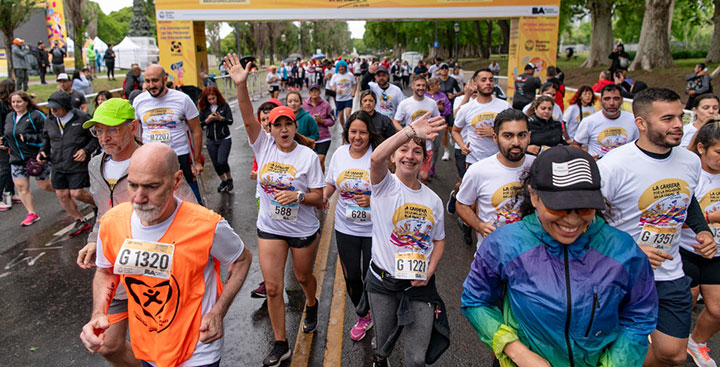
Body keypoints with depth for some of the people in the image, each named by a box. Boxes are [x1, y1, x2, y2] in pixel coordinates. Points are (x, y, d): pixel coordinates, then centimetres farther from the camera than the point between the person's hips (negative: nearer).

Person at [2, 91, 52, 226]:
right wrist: (4, 141, 6)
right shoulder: (9, 117, 12)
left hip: (35, 158, -6)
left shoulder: (36, 115, -10)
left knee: (44, 185, 2)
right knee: (21, 187, 2)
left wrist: (28, 138, -23)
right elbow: (8, 135, 27)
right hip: (17, 159, 6)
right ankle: (32, 214, 11)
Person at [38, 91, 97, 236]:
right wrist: (43, 151, 7)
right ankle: (80, 221, 21)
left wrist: (86, 150, -14)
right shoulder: (49, 120, 7)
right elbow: (46, 138, 24)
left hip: (78, 164, -6)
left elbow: (96, 136, -2)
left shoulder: (81, 118, -9)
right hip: (58, 166, 6)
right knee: (62, 195, 6)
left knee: (77, 193, -8)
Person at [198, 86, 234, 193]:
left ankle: (229, 179, 12)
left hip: (225, 139, -3)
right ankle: (223, 181, 31)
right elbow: (200, 124, 2)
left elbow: (230, 121, -11)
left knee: (222, 161, -15)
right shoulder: (204, 108, 1)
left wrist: (220, 118, -27)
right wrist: (208, 120, -16)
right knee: (216, 164, 8)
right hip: (211, 140, 4)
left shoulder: (224, 106, -6)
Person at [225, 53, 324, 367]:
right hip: (270, 228, 2)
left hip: (303, 230, -1)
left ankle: (311, 305, 56)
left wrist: (298, 195, -28)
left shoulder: (308, 156, -11)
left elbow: (318, 197, -9)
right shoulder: (263, 145, -6)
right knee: (272, 287, 4)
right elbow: (248, 118, -22)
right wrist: (241, 85, -35)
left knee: (303, 276, 20)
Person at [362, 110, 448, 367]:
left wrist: (429, 271, -5)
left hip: (420, 285, 2)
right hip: (382, 282, -2)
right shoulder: (385, 185, -9)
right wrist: (410, 131, -44)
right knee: (383, 345, 18)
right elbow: (376, 158, -32)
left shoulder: (433, 200, 4)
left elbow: (439, 240, 13)